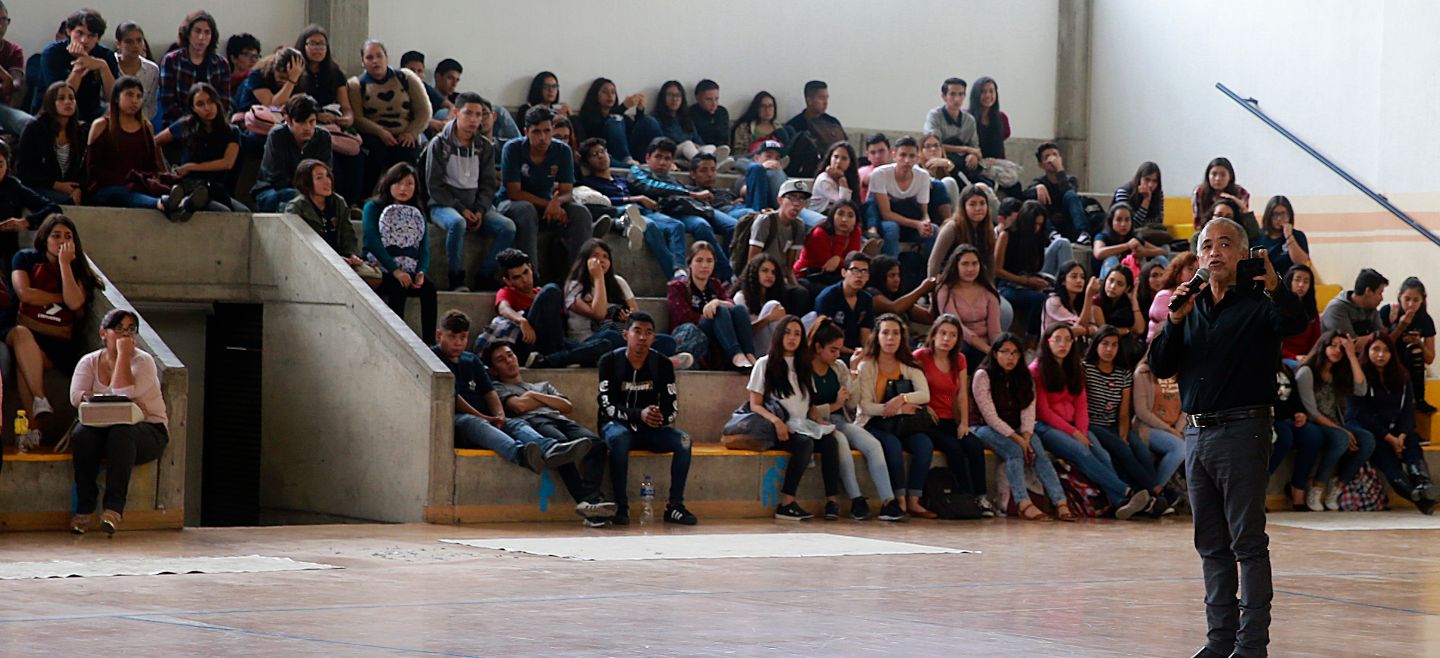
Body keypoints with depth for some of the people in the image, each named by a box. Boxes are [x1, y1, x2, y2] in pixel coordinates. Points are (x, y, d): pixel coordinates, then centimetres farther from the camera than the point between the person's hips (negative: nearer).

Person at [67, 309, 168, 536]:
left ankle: (114, 507, -40)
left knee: (121, 433, -37)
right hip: (103, 428, 3)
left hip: (148, 432, -3)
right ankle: (84, 507, -26)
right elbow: (76, 396, -11)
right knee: (82, 434, -31)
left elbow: (123, 394, -19)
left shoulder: (143, 361, -2)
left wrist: (123, 354, -14)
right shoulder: (89, 362, 8)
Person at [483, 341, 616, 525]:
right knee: (560, 442, -41)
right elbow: (519, 406, 5)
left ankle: (588, 501, -51)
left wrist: (535, 396, 14)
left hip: (561, 420, 5)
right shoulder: (497, 388, 27)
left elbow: (568, 407, 22)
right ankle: (589, 499, -53)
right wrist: (550, 401, 19)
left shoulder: (543, 386, 41)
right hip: (532, 421, -5)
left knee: (596, 443, -30)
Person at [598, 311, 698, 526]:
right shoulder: (610, 362, -7)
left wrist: (659, 417, -25)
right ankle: (621, 506, -34)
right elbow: (607, 406, -14)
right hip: (618, 425, -3)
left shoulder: (662, 364, 2)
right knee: (619, 437, -38)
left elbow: (672, 407, 0)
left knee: (683, 441, -23)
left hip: (650, 430, 3)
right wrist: (639, 415, -31)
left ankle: (675, 506, -19)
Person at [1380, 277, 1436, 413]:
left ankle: (1418, 400, -18)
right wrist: (1400, 327, -27)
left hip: (1409, 366, 2)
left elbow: (1430, 360, -5)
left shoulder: (1425, 320, -9)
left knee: (1415, 348, -26)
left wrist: (1419, 343, -25)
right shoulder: (1387, 312, -16)